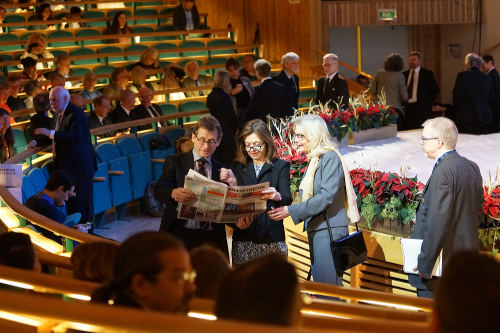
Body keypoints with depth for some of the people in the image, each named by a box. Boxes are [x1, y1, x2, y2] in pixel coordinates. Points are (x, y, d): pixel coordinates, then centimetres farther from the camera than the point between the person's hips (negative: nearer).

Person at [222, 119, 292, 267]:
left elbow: (288, 199, -4)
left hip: (271, 238, -2)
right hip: (244, 237, 2)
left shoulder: (281, 166, 7)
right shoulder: (238, 167, 16)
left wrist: (276, 196, -25)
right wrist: (231, 184, -10)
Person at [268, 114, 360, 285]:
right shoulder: (313, 160, 19)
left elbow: (327, 197, -18)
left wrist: (291, 211, -20)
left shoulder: (330, 157, -9)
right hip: (316, 232, 9)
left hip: (329, 231, -9)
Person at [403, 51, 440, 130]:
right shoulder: (405, 74, 13)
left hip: (422, 108, -3)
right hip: (407, 108, 3)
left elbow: (435, 90, 5)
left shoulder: (427, 74, 3)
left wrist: (428, 102, 2)